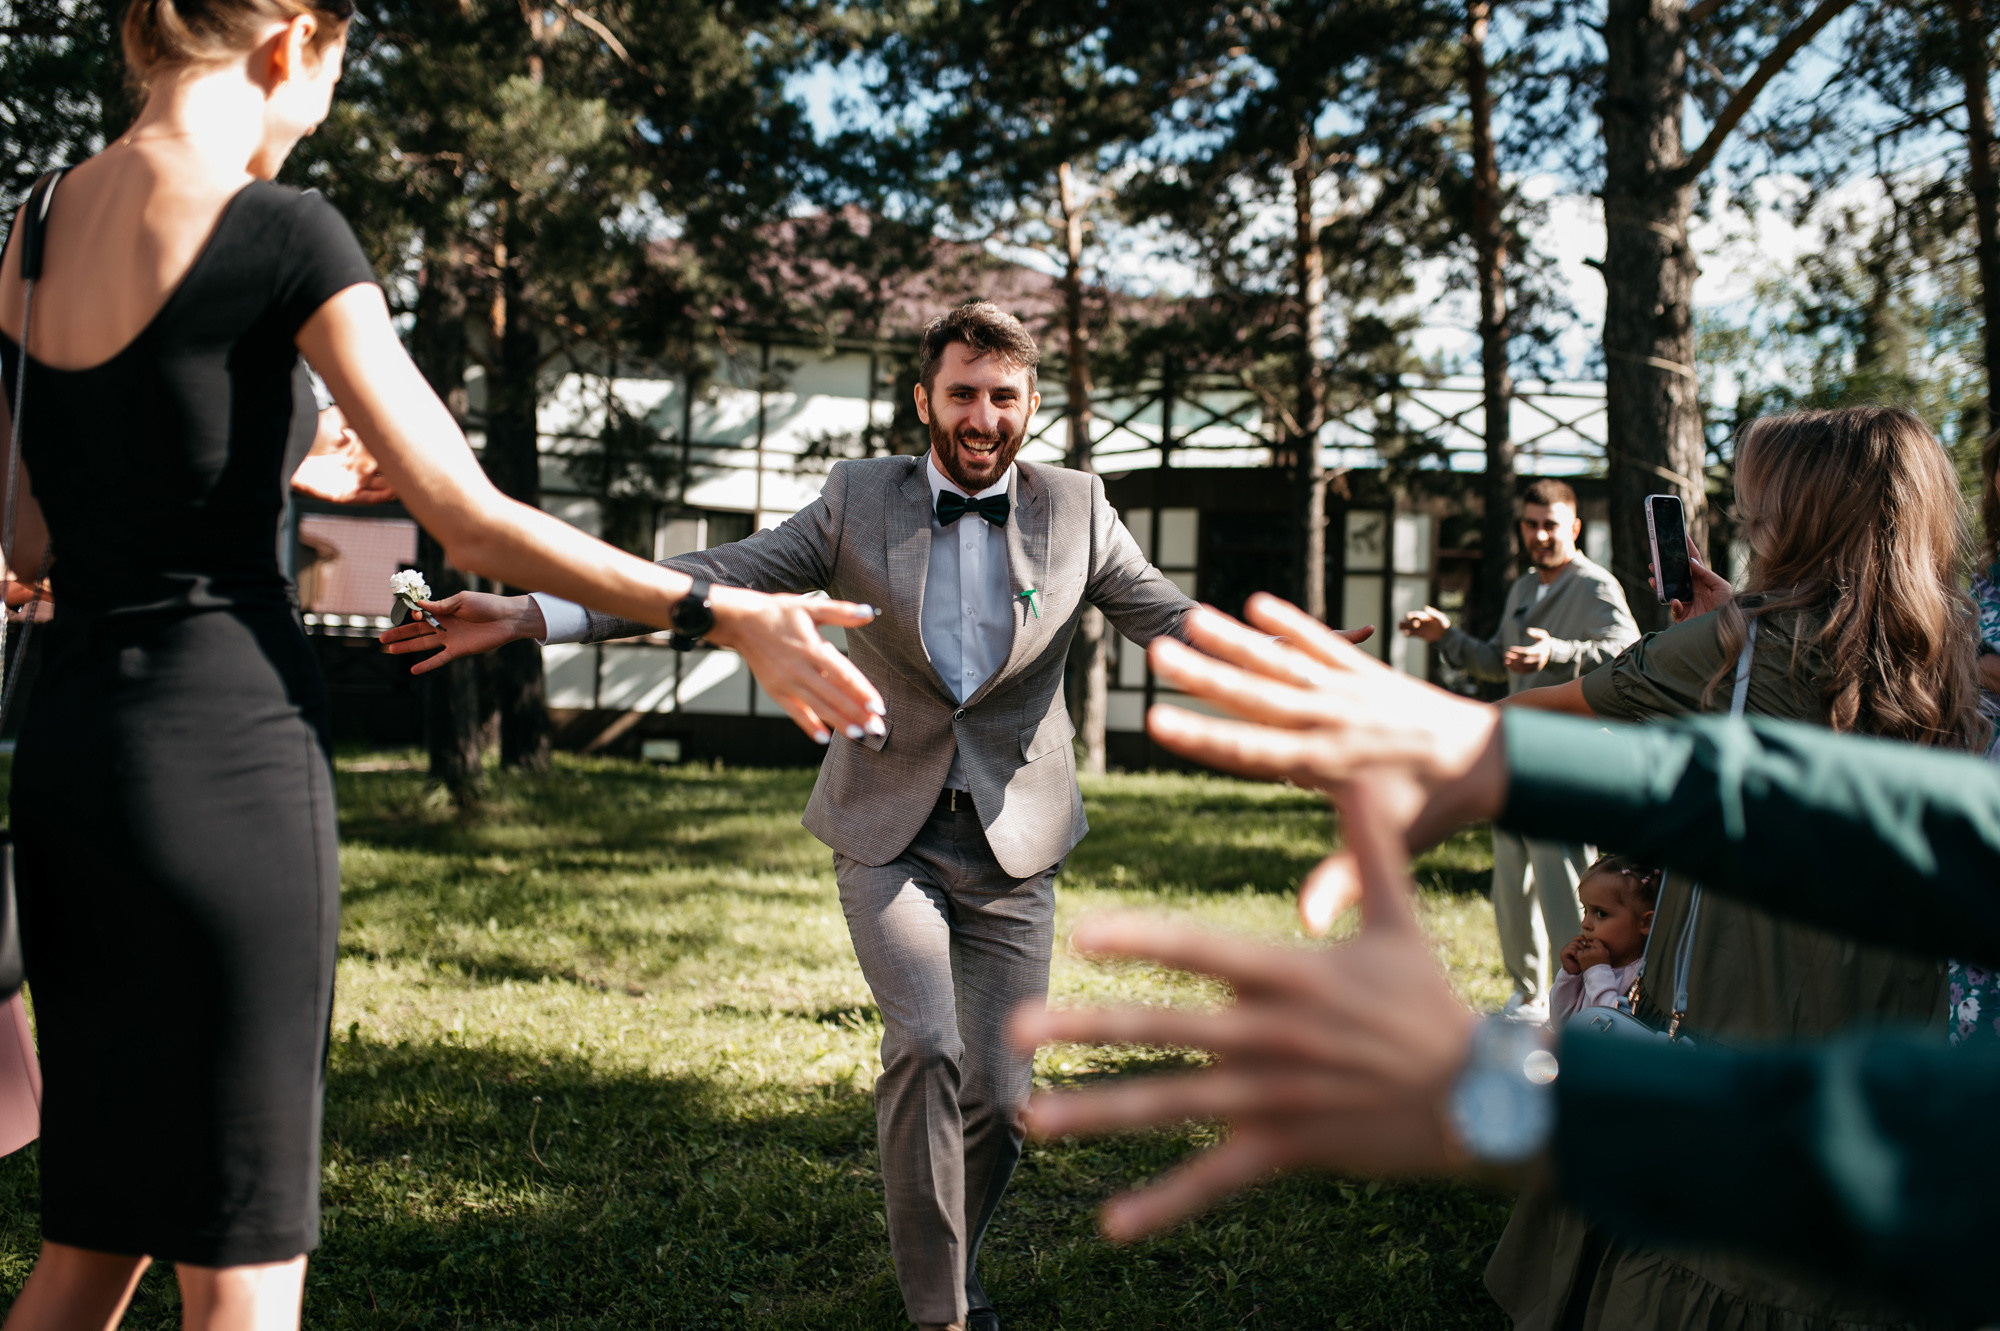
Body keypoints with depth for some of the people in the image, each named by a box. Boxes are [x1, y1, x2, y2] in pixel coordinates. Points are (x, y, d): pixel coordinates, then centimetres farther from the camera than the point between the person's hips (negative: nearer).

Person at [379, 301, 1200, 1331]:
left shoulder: (1076, 510, 1)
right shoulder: (859, 500, -1)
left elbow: (1173, 622, -2)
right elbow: (714, 580, -6)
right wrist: (528, 614, -15)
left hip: (1014, 846, 1)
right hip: (887, 836, -1)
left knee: (998, 1097, 3)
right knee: (924, 1046, -22)